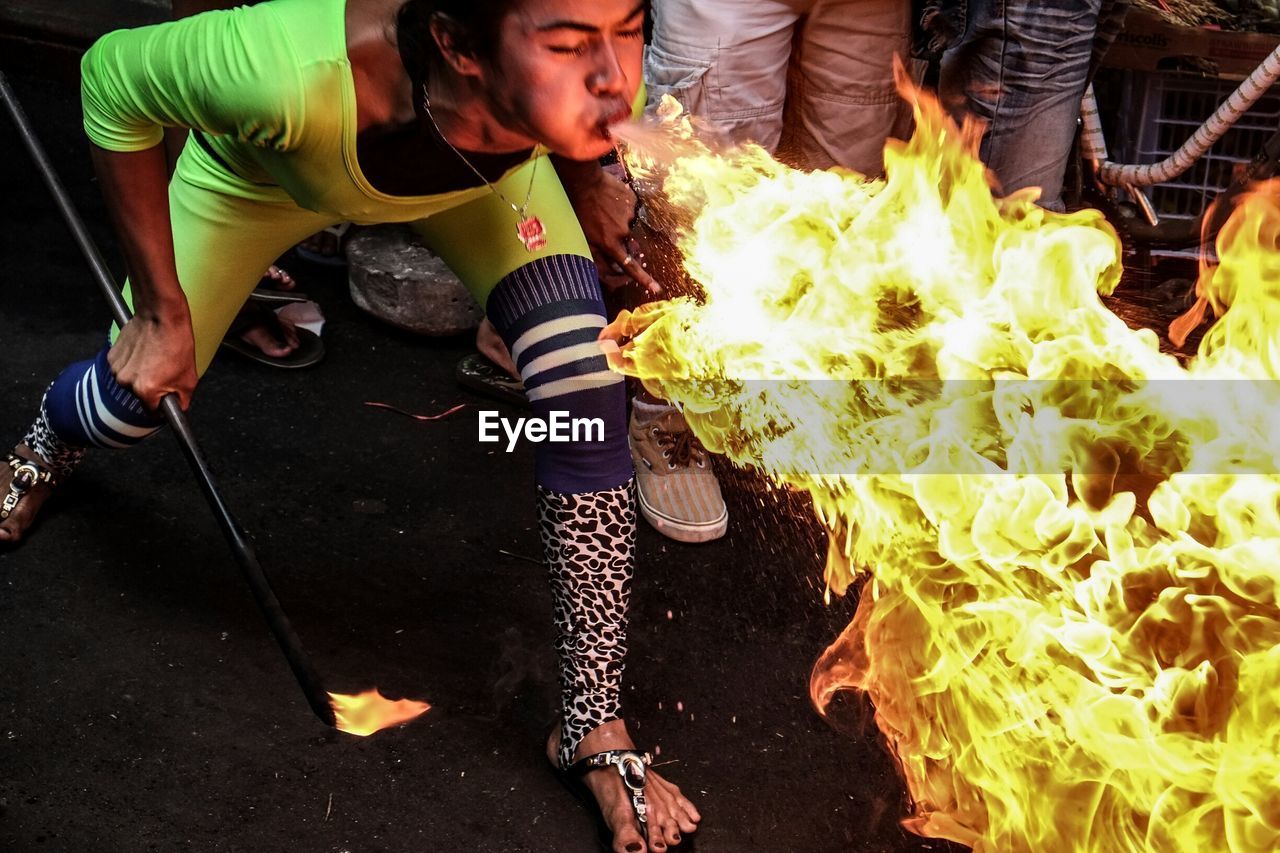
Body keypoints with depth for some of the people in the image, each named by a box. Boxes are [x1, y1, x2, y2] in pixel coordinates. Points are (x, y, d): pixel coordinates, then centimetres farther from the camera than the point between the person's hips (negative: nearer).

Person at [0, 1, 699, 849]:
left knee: (590, 405, -18)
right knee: (134, 398, 9)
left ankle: (596, 731, 0)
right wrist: (161, 310, -24)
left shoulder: (584, 84, -39)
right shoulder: (297, 74, -49)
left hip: (487, 163, 2)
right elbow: (114, 78, -27)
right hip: (265, 163, -1)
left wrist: (585, 183, -9)